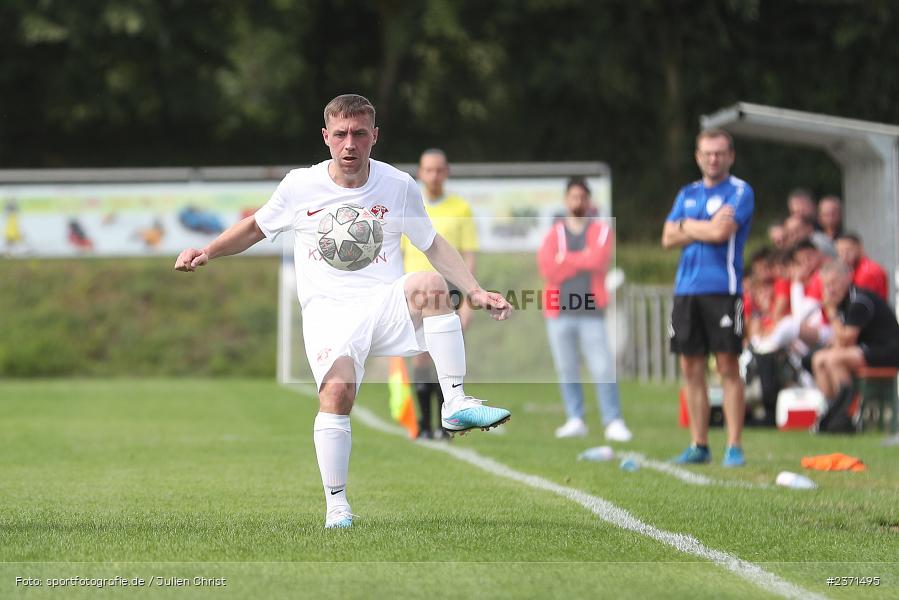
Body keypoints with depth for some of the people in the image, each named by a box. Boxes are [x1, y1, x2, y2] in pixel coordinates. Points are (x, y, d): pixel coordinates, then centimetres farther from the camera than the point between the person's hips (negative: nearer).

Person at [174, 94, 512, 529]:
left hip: (387, 304, 0)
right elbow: (255, 228, 19)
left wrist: (476, 293, 7)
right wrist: (206, 252, 5)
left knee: (429, 286, -34)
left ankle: (457, 406, -30)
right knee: (337, 390, -28)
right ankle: (336, 505, -14)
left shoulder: (399, 186, 5)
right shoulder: (299, 186, 3)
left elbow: (434, 246, 16)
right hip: (328, 311, 0)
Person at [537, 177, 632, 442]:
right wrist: (582, 261, -7)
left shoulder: (602, 230, 8)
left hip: (591, 311, -2)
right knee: (566, 369, 3)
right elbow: (547, 268, -5)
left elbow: (598, 259, -11)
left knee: (603, 369, -9)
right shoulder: (555, 233, 11)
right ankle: (575, 420, 10)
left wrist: (565, 258, -4)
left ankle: (613, 422, -8)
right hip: (559, 311, 2)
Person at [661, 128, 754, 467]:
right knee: (691, 368, 5)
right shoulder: (688, 194, 18)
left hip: (722, 289, -6)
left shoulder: (740, 192, 0)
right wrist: (707, 228, -4)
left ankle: (734, 447, -5)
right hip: (686, 288, 6)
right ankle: (699, 446, 11)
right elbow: (668, 238, 8)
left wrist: (687, 225, 2)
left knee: (728, 366, -7)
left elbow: (722, 230, -14)